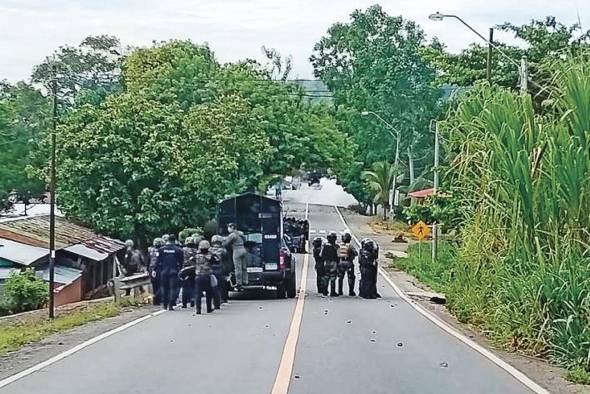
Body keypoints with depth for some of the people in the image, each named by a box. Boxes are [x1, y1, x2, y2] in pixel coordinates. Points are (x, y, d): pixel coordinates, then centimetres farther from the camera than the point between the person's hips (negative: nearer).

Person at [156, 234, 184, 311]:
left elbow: (158, 261, 2)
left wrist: (159, 270, 8)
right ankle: (171, 305, -6)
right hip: (174, 272, -2)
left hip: (163, 272, 2)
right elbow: (181, 262, 1)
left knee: (164, 287, 14)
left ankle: (165, 304, 19)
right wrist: (179, 269, 14)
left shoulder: (161, 249, 1)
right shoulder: (178, 250, -4)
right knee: (173, 288, 1)